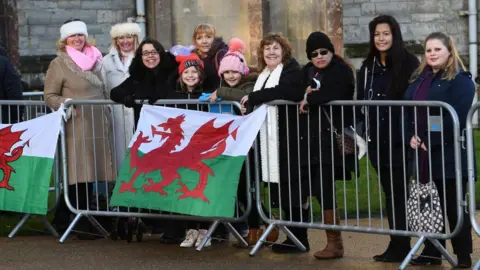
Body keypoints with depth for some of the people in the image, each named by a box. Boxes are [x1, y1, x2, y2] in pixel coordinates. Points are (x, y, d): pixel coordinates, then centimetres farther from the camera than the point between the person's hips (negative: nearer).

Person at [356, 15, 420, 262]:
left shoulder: (408, 63, -6)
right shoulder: (368, 67, 11)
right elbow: (360, 102, 14)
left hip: (401, 138, -5)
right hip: (377, 140, 5)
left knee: (400, 191, -2)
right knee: (389, 191, 9)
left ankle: (400, 246, 4)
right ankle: (398, 245, 14)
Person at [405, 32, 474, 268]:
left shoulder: (460, 80, -7)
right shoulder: (419, 79, 16)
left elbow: (456, 118, -18)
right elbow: (407, 111, 15)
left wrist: (430, 142, -19)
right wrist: (411, 136, -3)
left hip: (449, 154, -7)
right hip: (422, 153, 7)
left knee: (453, 206, -2)